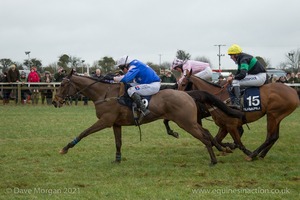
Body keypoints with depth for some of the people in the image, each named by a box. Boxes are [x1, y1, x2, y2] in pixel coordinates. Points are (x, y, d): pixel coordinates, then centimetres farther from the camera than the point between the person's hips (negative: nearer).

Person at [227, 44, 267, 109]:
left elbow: (242, 75, -29)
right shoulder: (241, 59, 12)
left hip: (260, 77, -11)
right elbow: (239, 72, 21)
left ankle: (236, 103, -21)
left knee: (235, 82, -19)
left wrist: (233, 78, -16)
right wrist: (233, 76, 3)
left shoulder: (243, 59, -19)